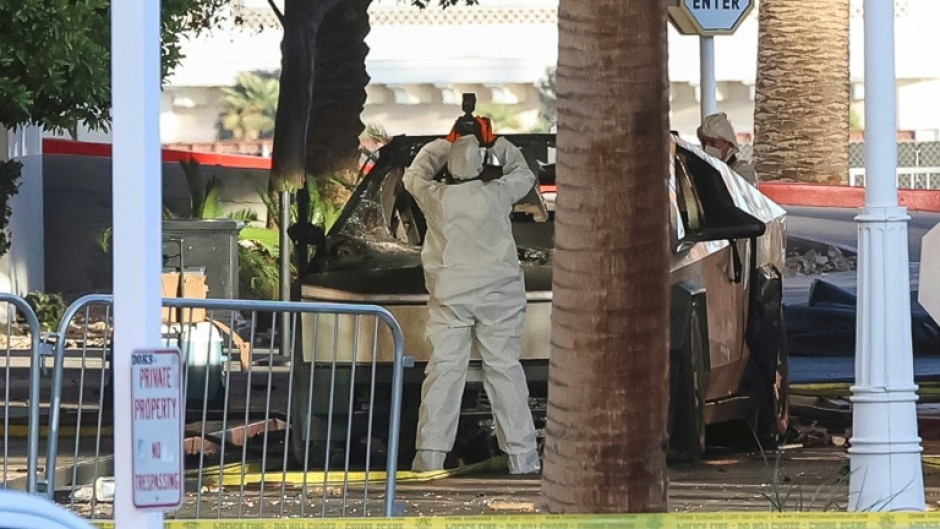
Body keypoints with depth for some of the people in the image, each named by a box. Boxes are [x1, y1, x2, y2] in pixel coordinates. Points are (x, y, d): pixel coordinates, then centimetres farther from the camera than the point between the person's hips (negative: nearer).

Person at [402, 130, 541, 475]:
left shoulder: (436, 197, -3)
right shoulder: (497, 194, -5)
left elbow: (414, 175, 19)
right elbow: (524, 175, 17)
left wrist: (443, 145, 27)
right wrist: (498, 145, 27)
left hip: (450, 297, 0)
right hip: (498, 294, 0)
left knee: (444, 369, -2)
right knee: (504, 369, 2)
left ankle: (430, 455, -8)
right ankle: (521, 455, 1)